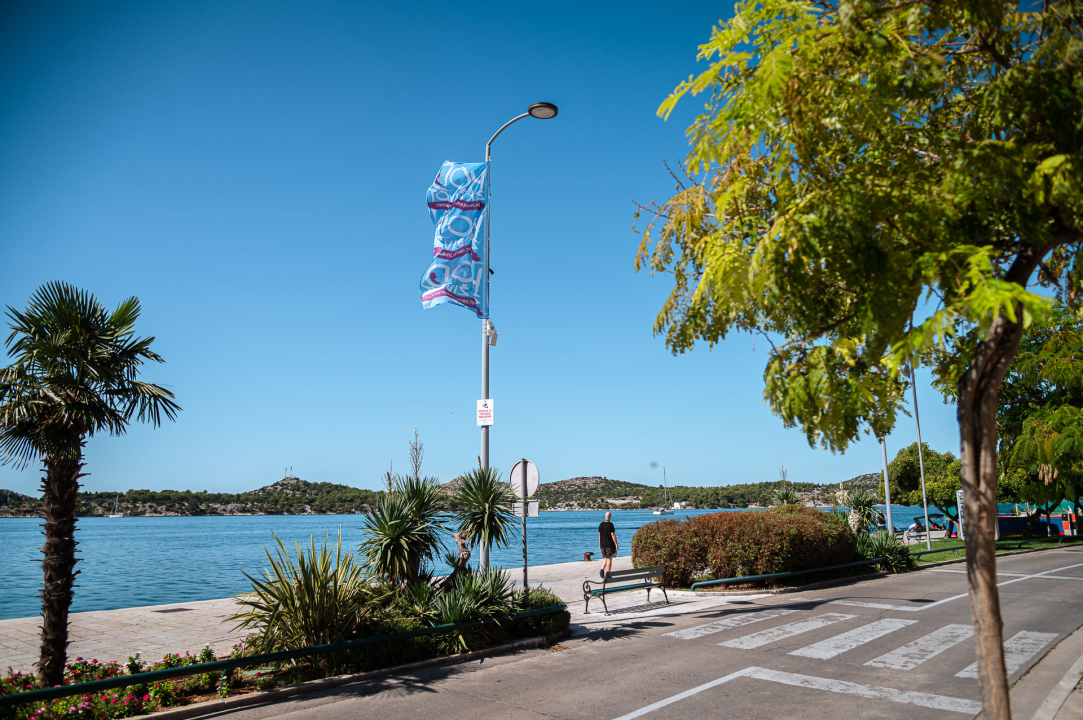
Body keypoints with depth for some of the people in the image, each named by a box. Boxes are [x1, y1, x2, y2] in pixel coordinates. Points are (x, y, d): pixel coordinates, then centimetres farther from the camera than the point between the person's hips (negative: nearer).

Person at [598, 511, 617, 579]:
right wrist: (616, 544, -9)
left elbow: (599, 535, 8)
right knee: (609, 559, 3)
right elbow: (613, 535, -15)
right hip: (610, 544, -5)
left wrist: (599, 545, 16)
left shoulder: (601, 524, 3)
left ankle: (602, 570, -2)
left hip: (603, 544, 5)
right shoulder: (610, 524, -14)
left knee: (605, 558, 20)